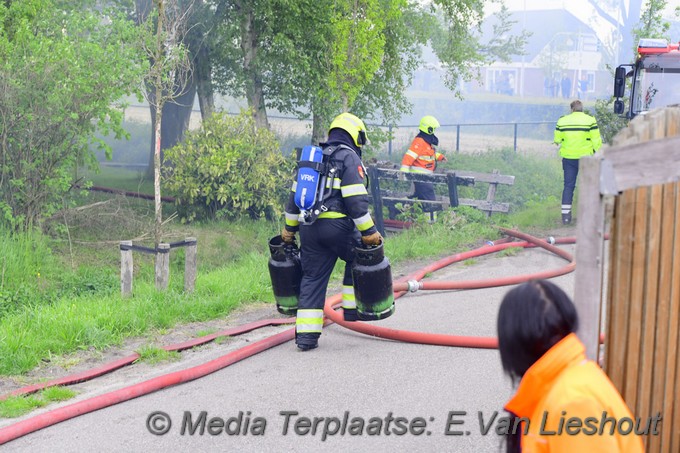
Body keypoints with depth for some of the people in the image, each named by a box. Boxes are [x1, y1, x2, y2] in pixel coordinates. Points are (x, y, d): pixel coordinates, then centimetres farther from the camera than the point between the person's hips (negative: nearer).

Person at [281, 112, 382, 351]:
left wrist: (289, 228, 26)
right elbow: (356, 200, -14)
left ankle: (306, 334, 4)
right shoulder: (349, 158, -4)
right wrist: (369, 232, -12)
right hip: (337, 226, -6)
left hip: (309, 227, 6)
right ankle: (352, 308, 18)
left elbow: (295, 194, 21)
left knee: (312, 278, 8)